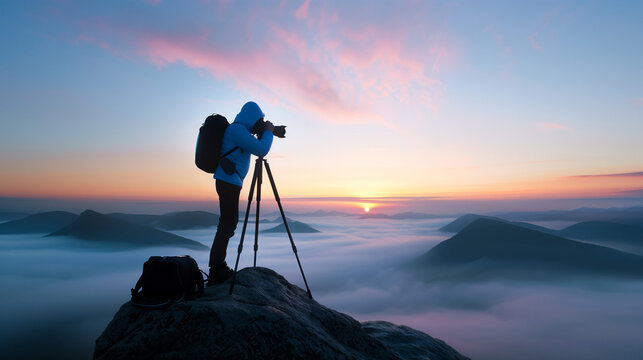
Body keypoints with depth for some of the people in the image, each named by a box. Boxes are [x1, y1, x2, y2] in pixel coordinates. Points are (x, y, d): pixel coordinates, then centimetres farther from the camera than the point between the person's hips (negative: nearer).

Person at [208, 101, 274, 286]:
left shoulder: (236, 129, 19)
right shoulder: (237, 129, -12)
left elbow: (255, 147, 28)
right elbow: (261, 150, -19)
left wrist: (262, 134, 16)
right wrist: (268, 132, -4)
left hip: (229, 182, 11)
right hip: (229, 182, -11)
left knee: (228, 224, 14)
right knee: (227, 225, -8)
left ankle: (218, 268, 22)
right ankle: (216, 272, -3)